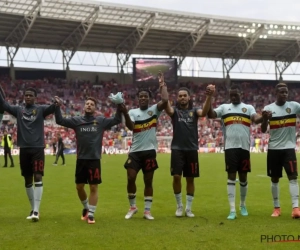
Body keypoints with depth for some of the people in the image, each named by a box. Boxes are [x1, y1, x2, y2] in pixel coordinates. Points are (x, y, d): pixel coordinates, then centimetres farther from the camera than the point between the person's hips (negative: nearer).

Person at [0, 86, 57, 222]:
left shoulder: (41, 109, 2)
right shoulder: (18, 109, 9)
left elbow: (52, 108, -14)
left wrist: (57, 103, -38)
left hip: (38, 148, -3)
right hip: (24, 149, 3)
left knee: (38, 177, -10)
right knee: (28, 180, 10)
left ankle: (36, 210, -10)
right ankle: (33, 208, 23)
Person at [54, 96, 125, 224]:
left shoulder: (101, 121, 3)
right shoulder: (77, 120, 4)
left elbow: (117, 120, -1)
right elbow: (60, 120, 0)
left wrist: (119, 108, -16)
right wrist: (57, 107, -13)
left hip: (94, 159, -2)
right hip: (81, 159, 2)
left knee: (93, 187, 1)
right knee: (79, 186, 10)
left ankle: (91, 213, 11)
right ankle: (86, 207, 34)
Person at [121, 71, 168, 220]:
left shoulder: (154, 109, 3)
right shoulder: (133, 112, 4)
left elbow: (165, 100, -16)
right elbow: (130, 127, -14)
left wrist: (162, 85, -8)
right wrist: (125, 113, -29)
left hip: (150, 151, 0)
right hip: (135, 151, 1)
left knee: (148, 181, 6)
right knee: (131, 179, -4)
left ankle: (147, 211, 13)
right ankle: (132, 207, 16)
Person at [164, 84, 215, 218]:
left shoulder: (194, 110, 4)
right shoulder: (175, 110, 4)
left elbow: (204, 112, -18)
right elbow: (166, 107, -19)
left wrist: (209, 96, -35)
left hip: (192, 149, 1)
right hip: (177, 149, -1)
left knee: (190, 179, 6)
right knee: (176, 177, -8)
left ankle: (188, 208, 17)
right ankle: (179, 206, 12)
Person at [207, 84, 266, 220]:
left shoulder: (248, 107, 9)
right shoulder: (224, 107, 11)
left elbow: (256, 120, -8)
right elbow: (210, 115, -3)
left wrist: (263, 117, -32)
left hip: (244, 147, 1)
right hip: (230, 147, -1)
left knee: (243, 178, 10)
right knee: (231, 177, -4)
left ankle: (243, 205, 30)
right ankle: (232, 210, -4)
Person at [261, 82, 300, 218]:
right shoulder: (268, 108, -1)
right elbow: (263, 130, -3)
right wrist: (264, 118, -22)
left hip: (289, 147, -1)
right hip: (274, 148, 1)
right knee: (274, 179, 8)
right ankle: (276, 208, 18)